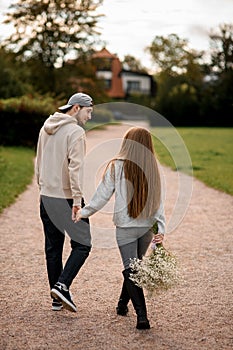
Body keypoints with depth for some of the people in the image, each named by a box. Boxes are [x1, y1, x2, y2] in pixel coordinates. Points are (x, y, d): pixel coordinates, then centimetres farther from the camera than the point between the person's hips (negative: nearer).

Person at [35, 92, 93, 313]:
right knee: (82, 244, 2)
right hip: (66, 198, -8)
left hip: (46, 197, 8)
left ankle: (57, 298, 16)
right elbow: (76, 167, -21)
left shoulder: (46, 128, 13)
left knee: (53, 248, 11)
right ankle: (62, 286, -12)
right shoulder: (75, 131, -12)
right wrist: (77, 198, -23)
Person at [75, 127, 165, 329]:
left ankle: (142, 317, -8)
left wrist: (84, 213, 6)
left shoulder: (116, 166, -9)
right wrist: (161, 229, -1)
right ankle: (123, 305, 37)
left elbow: (102, 195, -6)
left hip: (125, 227, -4)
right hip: (147, 227, 4)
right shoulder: (153, 168, 0)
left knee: (131, 270, 0)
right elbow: (158, 200, -1)